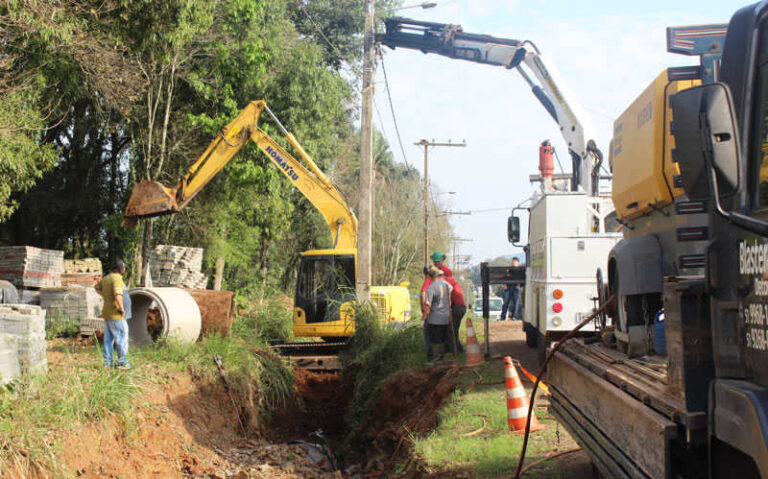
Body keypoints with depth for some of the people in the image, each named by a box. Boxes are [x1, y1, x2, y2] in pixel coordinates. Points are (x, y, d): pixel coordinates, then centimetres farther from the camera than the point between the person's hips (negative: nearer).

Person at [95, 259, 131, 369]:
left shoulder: (107, 278, 9)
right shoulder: (117, 279, -20)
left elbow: (97, 288, 28)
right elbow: (118, 296, -33)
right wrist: (122, 309, -21)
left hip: (107, 312, 9)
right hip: (115, 314, -9)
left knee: (109, 338, 11)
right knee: (122, 338, 0)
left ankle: (108, 362, 14)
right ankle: (122, 362, 2)